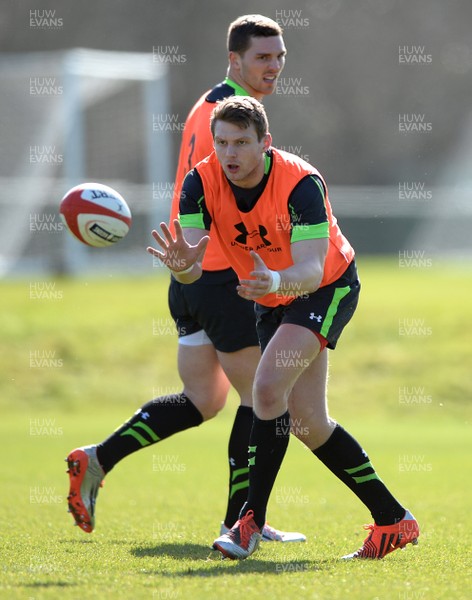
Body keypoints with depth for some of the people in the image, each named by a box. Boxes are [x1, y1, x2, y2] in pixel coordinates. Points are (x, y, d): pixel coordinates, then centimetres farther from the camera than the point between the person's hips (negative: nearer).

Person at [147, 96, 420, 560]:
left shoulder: (301, 184, -31)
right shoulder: (201, 183, -19)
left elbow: (311, 269, -38)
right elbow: (193, 264, -27)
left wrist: (276, 281, -60)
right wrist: (183, 264, -52)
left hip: (329, 286, -6)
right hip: (272, 298, 6)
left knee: (269, 385, -26)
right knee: (307, 421, 7)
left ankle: (251, 521, -18)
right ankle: (393, 520, 17)